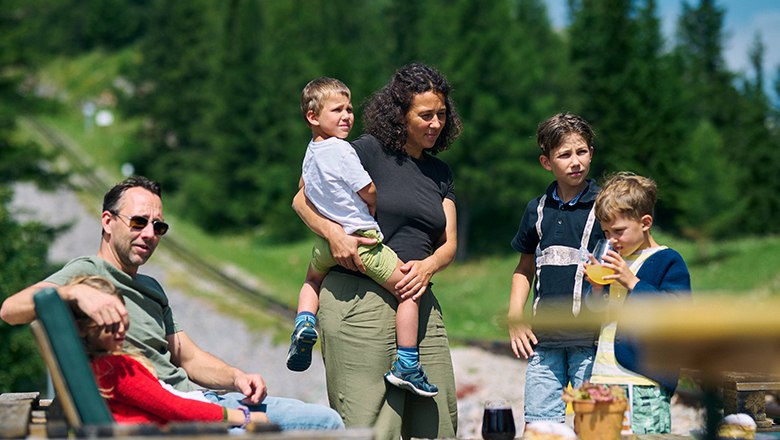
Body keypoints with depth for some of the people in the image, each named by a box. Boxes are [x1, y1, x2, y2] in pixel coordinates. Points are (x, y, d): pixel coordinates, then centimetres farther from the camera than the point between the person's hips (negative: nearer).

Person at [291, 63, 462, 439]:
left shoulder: (439, 172, 18)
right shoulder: (368, 151, 0)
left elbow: (449, 244, 14)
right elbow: (303, 200, -1)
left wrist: (427, 266, -8)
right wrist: (335, 234, -19)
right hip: (358, 299, -6)